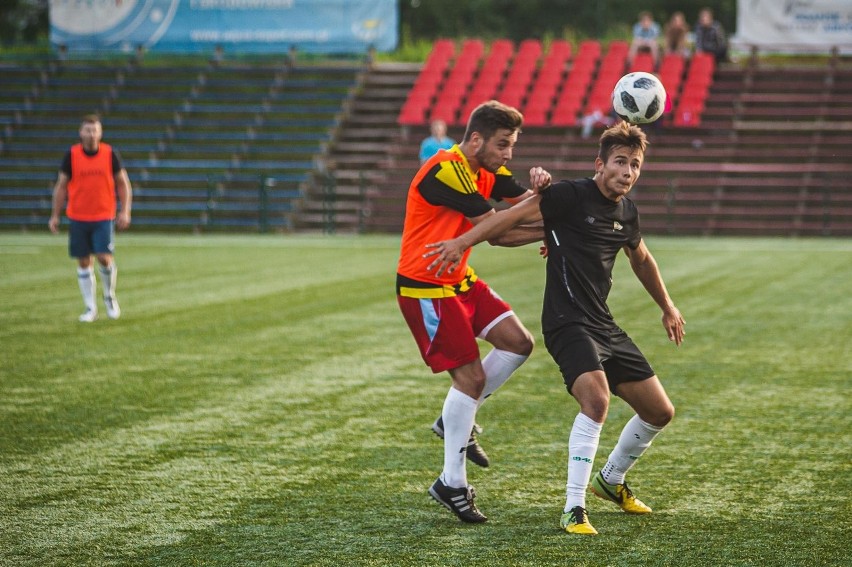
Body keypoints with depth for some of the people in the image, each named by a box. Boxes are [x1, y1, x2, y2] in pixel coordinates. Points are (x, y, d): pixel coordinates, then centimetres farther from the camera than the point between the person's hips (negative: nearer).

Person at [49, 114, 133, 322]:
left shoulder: (110, 154, -2)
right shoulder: (71, 155, -1)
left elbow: (123, 184, 6)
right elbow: (61, 186, 6)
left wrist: (125, 211, -4)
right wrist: (55, 216, 3)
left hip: (104, 217, -1)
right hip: (77, 217, 1)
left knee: (104, 258, -13)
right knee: (83, 262, 3)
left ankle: (109, 296, 14)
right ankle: (90, 308, 12)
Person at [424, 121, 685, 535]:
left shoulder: (627, 212, 11)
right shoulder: (570, 196, -11)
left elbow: (641, 259, 29)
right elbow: (513, 216, -13)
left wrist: (667, 307, 38)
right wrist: (462, 242, -21)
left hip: (604, 325, 8)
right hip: (567, 322, -8)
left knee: (660, 411, 11)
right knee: (597, 397, -31)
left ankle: (611, 479, 36)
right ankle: (573, 509, -24)